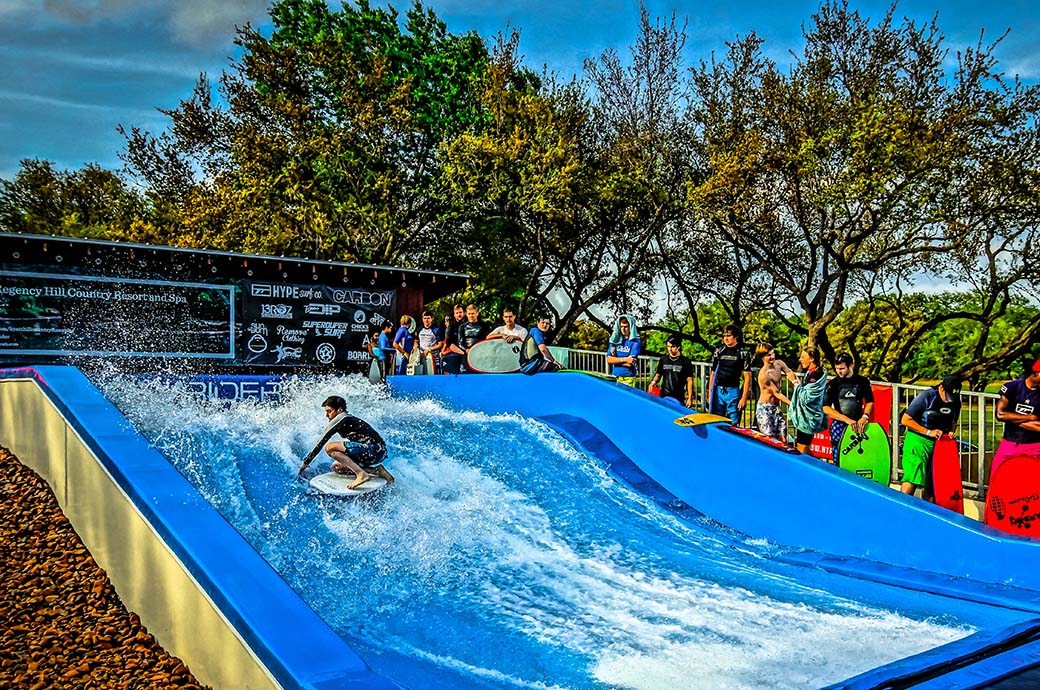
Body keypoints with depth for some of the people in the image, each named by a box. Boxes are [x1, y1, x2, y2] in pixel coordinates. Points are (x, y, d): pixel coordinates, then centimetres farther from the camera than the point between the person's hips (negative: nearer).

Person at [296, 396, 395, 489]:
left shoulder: (341, 418, -5)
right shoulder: (349, 419, 21)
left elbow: (321, 443, -5)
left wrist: (305, 463, 0)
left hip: (375, 450, -10)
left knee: (330, 447, -15)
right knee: (336, 467, 15)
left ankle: (362, 474, -23)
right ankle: (376, 470, 5)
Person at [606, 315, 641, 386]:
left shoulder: (635, 342, -6)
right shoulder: (615, 340, 8)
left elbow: (630, 363, -13)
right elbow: (609, 360, 1)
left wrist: (616, 359, -2)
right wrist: (624, 359, -11)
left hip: (628, 378, -4)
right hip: (614, 377, 4)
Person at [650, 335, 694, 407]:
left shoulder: (685, 361, 1)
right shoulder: (663, 359, 10)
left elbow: (689, 380, 1)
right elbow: (658, 374, 18)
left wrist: (690, 398, -4)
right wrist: (654, 381, -5)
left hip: (678, 399, -3)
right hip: (664, 396, 3)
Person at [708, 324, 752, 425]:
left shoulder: (743, 353, 1)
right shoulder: (718, 351, 12)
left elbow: (747, 377, -2)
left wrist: (744, 397, -9)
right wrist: (709, 394, 8)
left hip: (734, 391, -3)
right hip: (718, 391, 3)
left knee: (733, 425, -1)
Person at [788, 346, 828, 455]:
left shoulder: (817, 375, -19)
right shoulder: (809, 373, 10)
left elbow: (806, 397, -22)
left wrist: (795, 381, -16)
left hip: (808, 418, -10)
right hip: (803, 416, 10)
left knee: (802, 450, -5)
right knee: (799, 448, 14)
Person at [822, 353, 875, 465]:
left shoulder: (862, 381, 9)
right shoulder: (832, 384, 3)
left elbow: (870, 402, 14)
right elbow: (826, 408, -4)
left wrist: (865, 416, -7)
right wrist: (847, 419, -15)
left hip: (858, 425, 1)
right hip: (839, 425, -1)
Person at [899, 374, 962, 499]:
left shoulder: (955, 402, 5)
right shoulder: (927, 396, -14)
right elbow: (905, 420, -12)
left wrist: (951, 432, -2)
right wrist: (929, 432, -15)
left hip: (939, 443, 6)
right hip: (918, 440, -6)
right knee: (912, 479, -17)